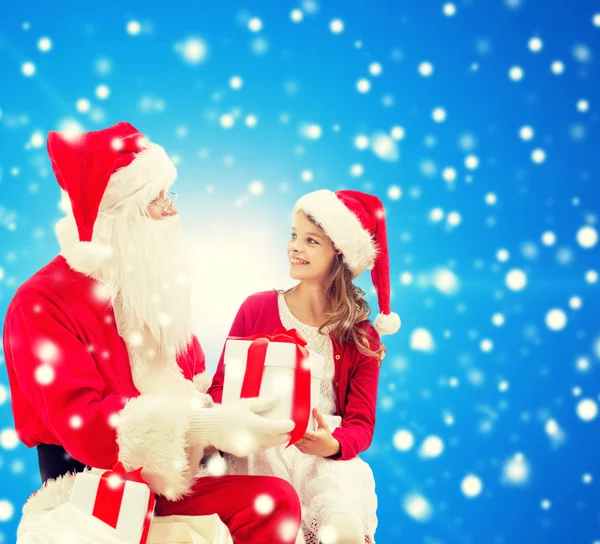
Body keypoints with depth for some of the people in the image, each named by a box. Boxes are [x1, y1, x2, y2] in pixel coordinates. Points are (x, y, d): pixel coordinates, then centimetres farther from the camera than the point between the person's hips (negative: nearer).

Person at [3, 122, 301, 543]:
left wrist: (231, 417, -10)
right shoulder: (44, 302, -12)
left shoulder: (159, 288, 11)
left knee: (278, 500, -22)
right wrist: (206, 426, -34)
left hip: (169, 484, 7)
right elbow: (82, 425, -23)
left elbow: (196, 392, 14)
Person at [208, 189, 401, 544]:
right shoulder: (256, 308, 3)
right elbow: (222, 384, 6)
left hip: (326, 460, 1)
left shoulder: (360, 336, 4)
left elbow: (361, 422, 0)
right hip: (259, 451, 0)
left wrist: (333, 445, -22)